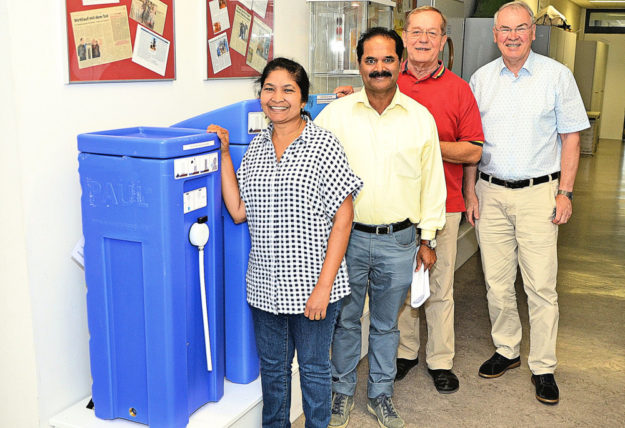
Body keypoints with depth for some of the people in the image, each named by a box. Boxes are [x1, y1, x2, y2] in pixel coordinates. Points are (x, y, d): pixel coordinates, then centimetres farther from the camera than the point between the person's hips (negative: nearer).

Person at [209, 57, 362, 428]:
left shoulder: (324, 144, -9)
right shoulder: (256, 148, 7)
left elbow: (343, 217, -12)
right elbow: (238, 212, 2)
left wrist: (324, 285, -16)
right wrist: (223, 153, 0)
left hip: (311, 284, -4)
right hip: (265, 283, 5)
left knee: (314, 367, 13)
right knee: (272, 366, 20)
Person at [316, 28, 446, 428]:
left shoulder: (421, 118, 1)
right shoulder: (336, 114, -3)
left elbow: (432, 181, 6)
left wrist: (428, 238, 6)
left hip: (399, 240, 1)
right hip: (347, 237, -1)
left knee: (386, 323, 16)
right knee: (345, 320, 14)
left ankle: (381, 394, 34)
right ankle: (343, 391, 33)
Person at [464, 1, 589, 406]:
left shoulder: (557, 75, 1)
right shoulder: (481, 78, 8)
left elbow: (570, 137, 2)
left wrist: (565, 192, -5)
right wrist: (470, 190, 5)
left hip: (538, 193, -2)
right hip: (491, 193, 3)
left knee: (541, 285, -1)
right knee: (497, 282, 9)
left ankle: (543, 367, 13)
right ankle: (506, 350, 27)